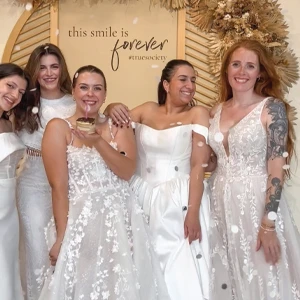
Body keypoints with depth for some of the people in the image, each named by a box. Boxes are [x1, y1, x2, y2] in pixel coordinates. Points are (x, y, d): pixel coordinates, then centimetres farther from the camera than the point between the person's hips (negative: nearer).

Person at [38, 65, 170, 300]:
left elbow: (127, 171, -5)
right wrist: (62, 236, -11)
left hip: (121, 218, 3)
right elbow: (58, 186, -7)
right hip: (80, 221, -3)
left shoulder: (118, 126, 9)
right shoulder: (59, 128, -2)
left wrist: (98, 142, -18)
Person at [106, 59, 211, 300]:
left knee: (180, 272, -3)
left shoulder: (197, 114, 0)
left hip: (179, 200, -3)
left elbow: (198, 166, -7)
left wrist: (193, 213, -15)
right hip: (142, 197, 4)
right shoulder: (147, 110, 10)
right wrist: (113, 109, -7)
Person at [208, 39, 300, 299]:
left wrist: (268, 225, -19)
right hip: (220, 203, 5)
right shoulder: (217, 111, 7)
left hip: (257, 202, -5)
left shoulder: (272, 107, -8)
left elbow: (277, 170, -13)